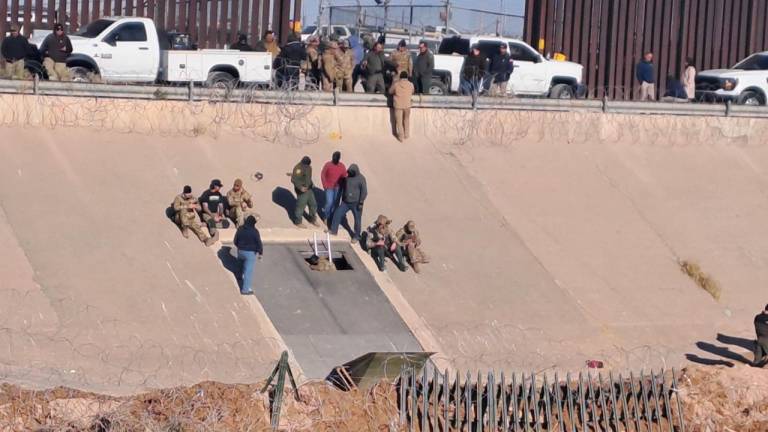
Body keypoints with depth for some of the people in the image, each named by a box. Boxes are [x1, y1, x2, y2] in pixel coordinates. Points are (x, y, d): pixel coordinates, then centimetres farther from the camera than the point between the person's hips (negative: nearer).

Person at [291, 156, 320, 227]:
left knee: (313, 204, 16)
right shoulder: (298, 168, -23)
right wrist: (300, 187, -32)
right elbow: (294, 179, -25)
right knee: (301, 205, 2)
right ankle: (298, 222, 18)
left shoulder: (308, 166, 4)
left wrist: (311, 184, 11)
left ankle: (312, 219, 34)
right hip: (302, 190, -8)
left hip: (309, 189, 9)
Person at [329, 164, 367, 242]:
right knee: (337, 213, 5)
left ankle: (356, 236, 15)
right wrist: (342, 199, 18)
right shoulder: (347, 176, 3)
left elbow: (364, 191, -15)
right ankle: (333, 230, 20)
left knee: (357, 219, 3)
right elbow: (343, 187, 16)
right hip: (346, 202, 6)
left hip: (356, 203, -6)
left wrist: (361, 202, -19)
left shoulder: (361, 179, -14)